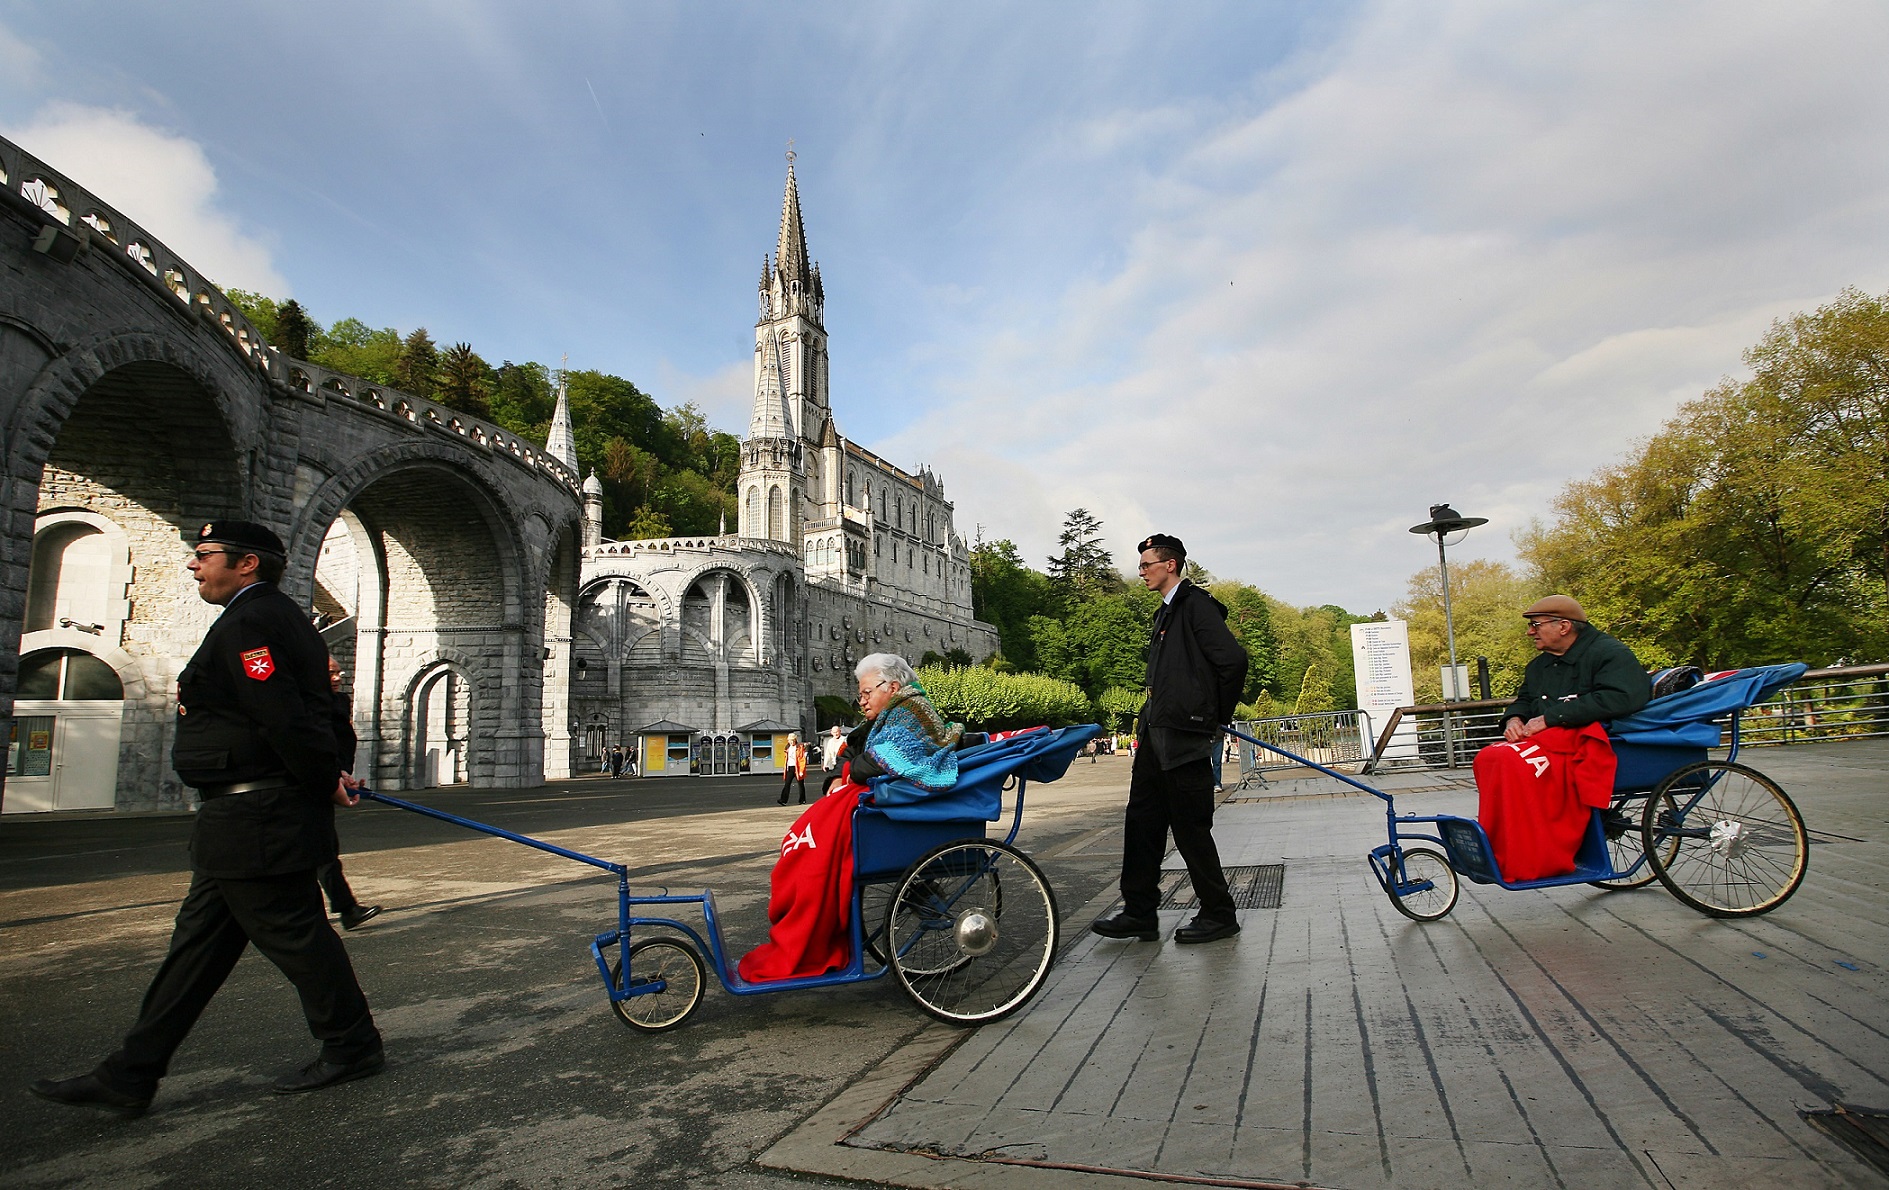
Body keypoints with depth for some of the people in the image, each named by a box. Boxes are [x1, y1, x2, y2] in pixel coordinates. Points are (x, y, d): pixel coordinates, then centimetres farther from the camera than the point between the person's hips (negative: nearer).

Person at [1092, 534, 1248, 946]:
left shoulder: (1197, 605, -10)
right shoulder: (1165, 613, 20)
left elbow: (1234, 660, -19)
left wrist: (1216, 715, -8)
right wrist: (1148, 717, 16)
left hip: (1184, 737, -10)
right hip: (1156, 734, 10)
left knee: (1191, 828, -1)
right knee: (1142, 821, 10)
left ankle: (1219, 915, 14)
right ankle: (1140, 913, 17)